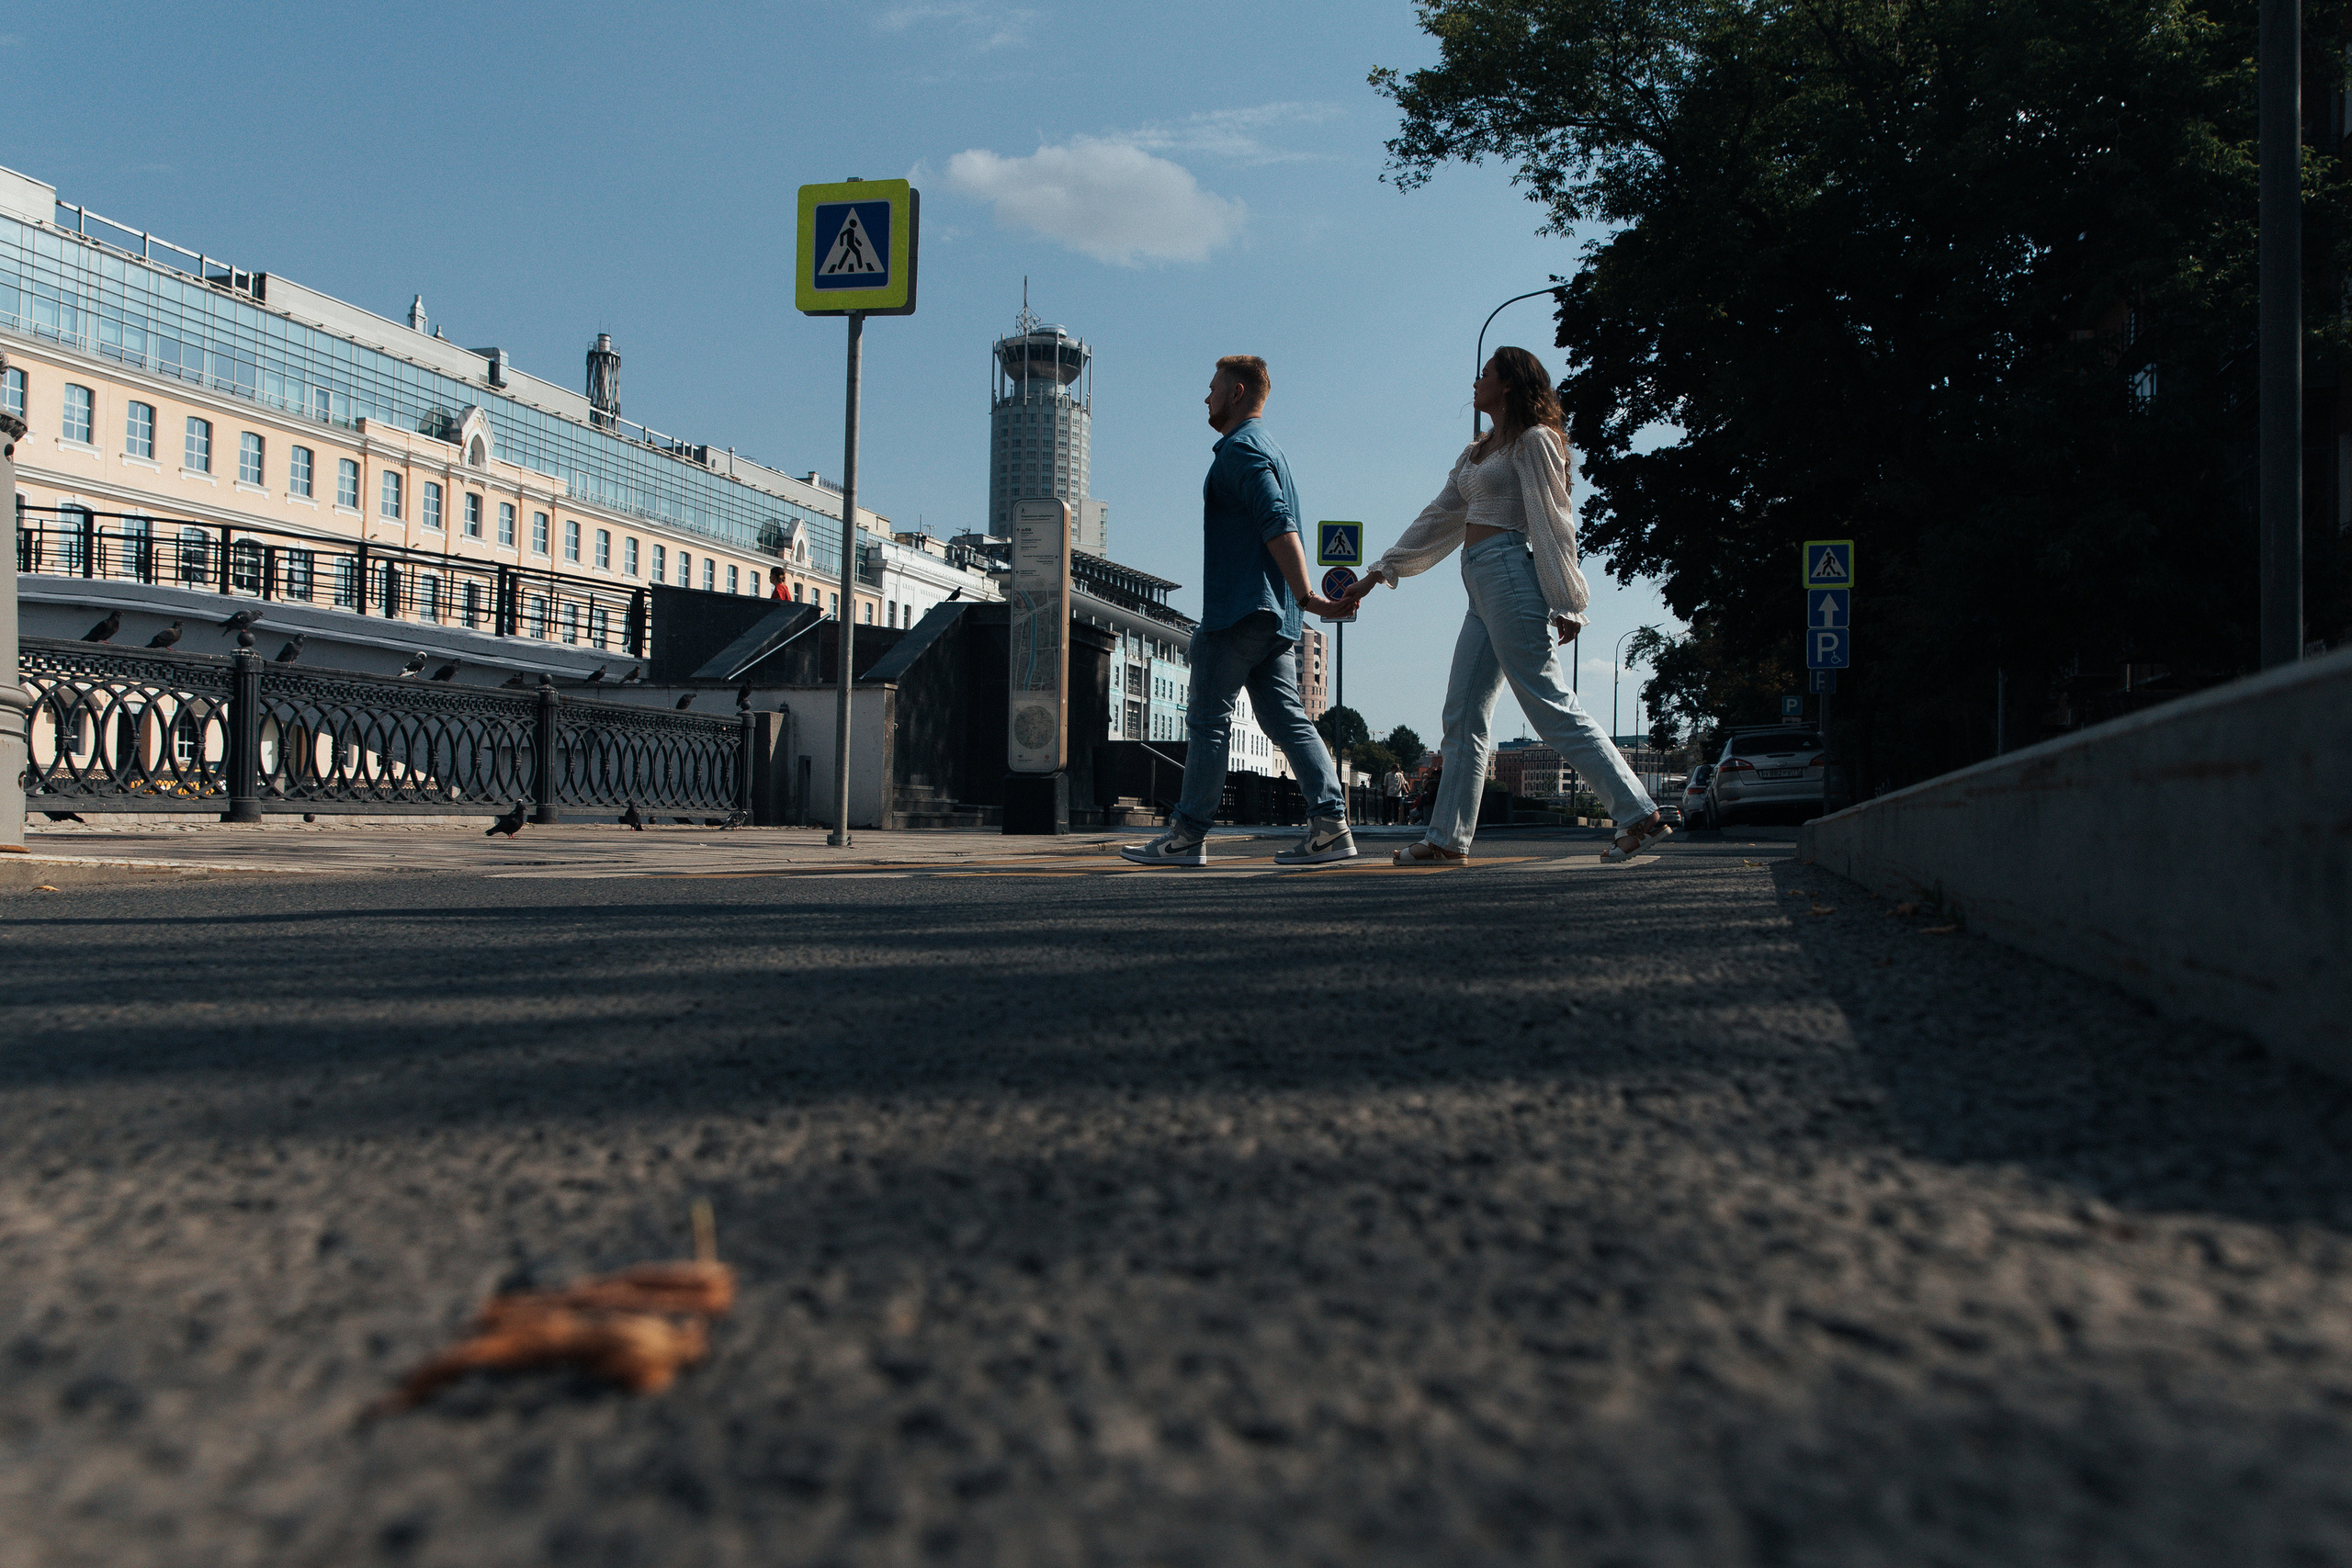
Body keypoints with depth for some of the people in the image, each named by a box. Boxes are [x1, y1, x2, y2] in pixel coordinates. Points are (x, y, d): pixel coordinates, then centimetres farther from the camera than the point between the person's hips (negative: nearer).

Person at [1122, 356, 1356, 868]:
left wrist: (1307, 596, -25)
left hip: (1239, 612, -9)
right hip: (1274, 616, 9)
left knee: (1209, 720, -4)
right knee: (1287, 719, 3)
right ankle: (1331, 823, -6)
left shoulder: (1240, 448, -8)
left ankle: (1187, 834, 1)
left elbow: (1279, 526, -19)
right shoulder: (1270, 448, 24)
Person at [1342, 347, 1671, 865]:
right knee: (1463, 715, 7)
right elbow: (1437, 519, 26)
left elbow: (1551, 524, -10)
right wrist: (1379, 571, 22)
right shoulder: (1476, 453, 23)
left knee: (1550, 705, -14)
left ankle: (1640, 815, -13)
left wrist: (1566, 603, -15)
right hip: (1483, 588, 10)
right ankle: (1447, 838, 10)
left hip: (1510, 572, -9)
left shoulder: (1532, 441, -3)